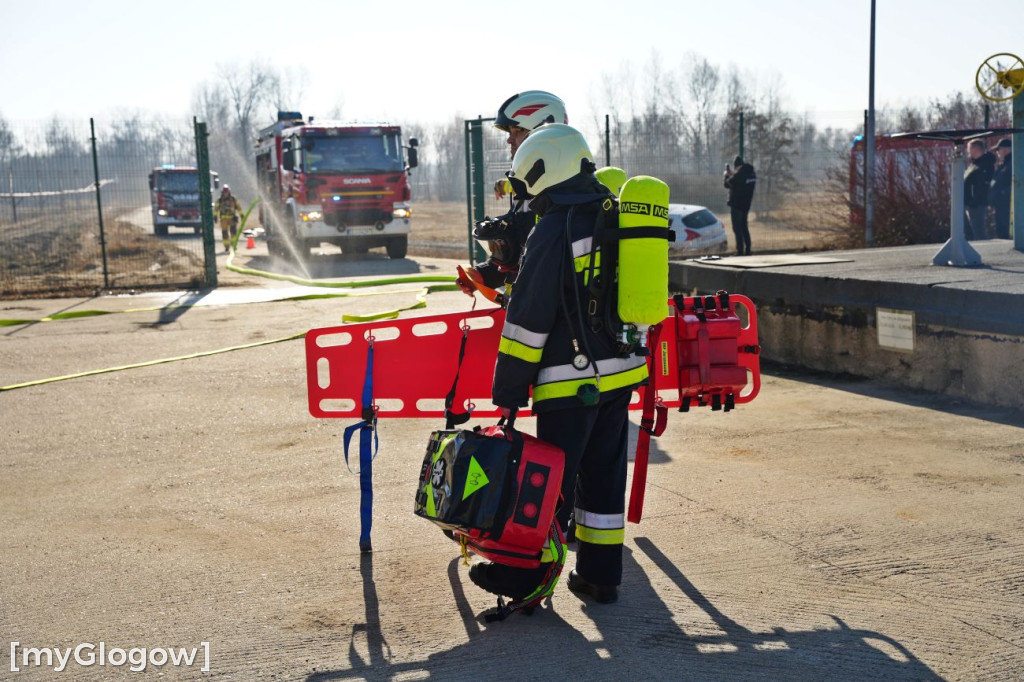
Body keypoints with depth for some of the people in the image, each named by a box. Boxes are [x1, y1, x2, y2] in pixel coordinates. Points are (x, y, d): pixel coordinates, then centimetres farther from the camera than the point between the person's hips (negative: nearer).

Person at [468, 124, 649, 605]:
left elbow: (529, 319, -16)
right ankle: (600, 575, 22)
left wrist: (508, 390, -11)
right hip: (622, 371, 7)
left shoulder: (553, 232, -15)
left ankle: (528, 577, 15)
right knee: (605, 472, 14)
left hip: (572, 379, -7)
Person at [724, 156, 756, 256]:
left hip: (736, 205, -8)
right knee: (744, 228, 17)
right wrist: (733, 174, 22)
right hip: (746, 205, 8)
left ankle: (740, 251, -7)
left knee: (737, 229, -4)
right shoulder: (752, 174, 5)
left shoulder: (739, 175, -20)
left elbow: (727, 184, -9)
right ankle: (747, 250, 17)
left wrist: (727, 175, 9)